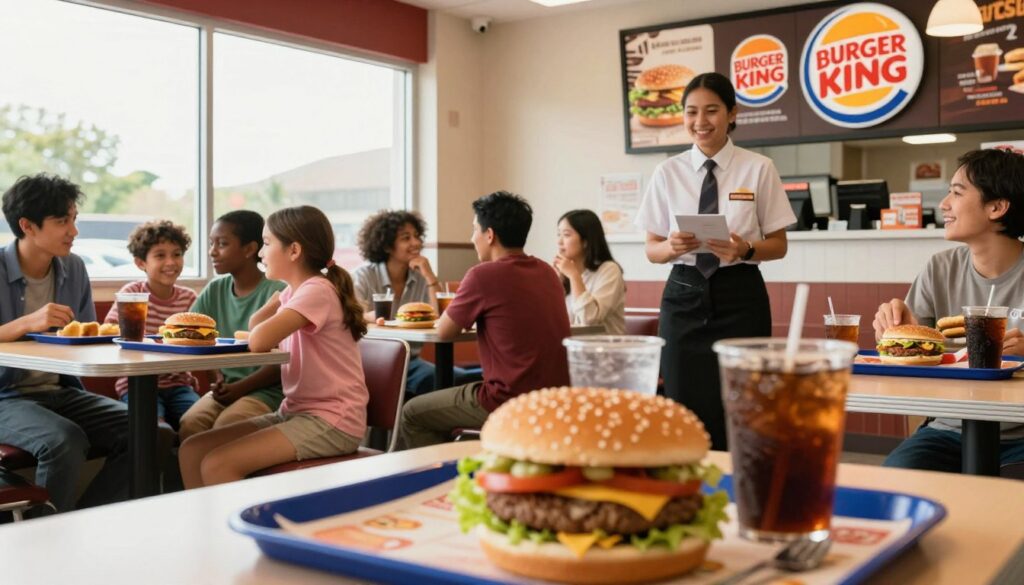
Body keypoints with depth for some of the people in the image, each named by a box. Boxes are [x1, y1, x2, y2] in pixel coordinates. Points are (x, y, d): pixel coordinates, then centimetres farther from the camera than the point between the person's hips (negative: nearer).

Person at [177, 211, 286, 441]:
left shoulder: (276, 292, -8)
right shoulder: (215, 290, 11)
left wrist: (241, 387, -19)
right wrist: (216, 376, -9)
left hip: (265, 389, -4)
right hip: (225, 388, 5)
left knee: (222, 429, -29)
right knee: (189, 424, -23)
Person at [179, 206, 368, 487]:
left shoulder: (317, 291, -17)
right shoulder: (293, 292, 14)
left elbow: (259, 341, -28)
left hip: (332, 421, -9)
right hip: (296, 412, 9)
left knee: (217, 465, -21)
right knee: (192, 450, 0)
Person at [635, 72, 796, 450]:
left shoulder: (759, 169, 0)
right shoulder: (668, 172, 4)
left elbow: (778, 245, 3)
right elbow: (652, 250, 6)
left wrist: (745, 250, -17)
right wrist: (673, 247, -16)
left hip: (739, 296, -1)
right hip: (684, 296, 2)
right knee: (686, 414, 2)